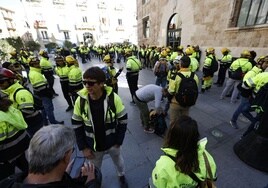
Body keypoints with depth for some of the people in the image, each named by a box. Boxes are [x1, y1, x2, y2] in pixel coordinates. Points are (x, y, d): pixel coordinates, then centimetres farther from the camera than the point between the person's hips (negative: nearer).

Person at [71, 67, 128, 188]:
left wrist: (118, 142, -10)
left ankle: (121, 176, 63)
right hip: (93, 146, 1)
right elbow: (77, 126, -7)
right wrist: (83, 148, -7)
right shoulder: (80, 101, -18)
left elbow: (123, 120, -13)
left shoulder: (113, 98, -24)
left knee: (118, 160, 29)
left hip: (112, 143, 0)